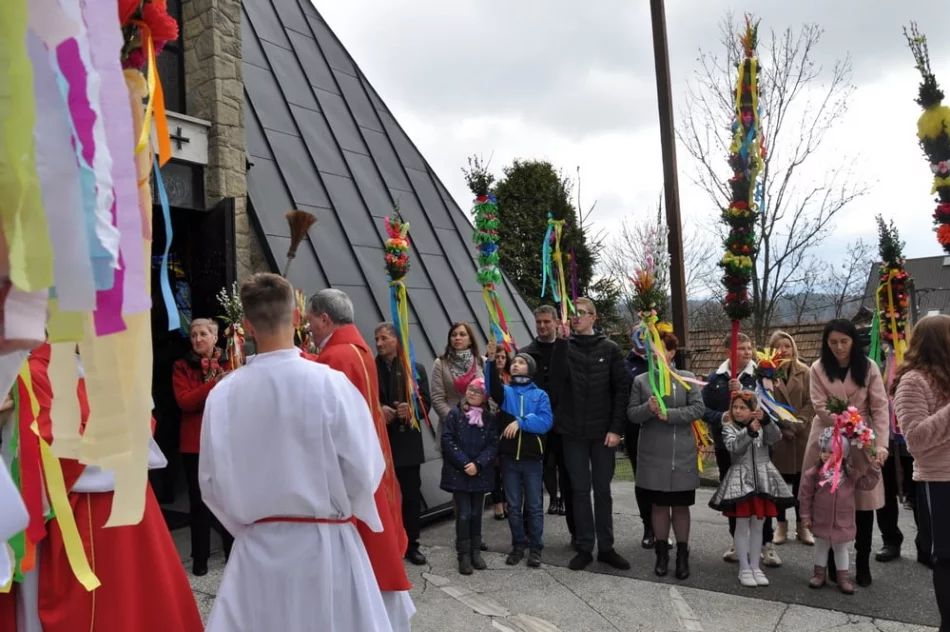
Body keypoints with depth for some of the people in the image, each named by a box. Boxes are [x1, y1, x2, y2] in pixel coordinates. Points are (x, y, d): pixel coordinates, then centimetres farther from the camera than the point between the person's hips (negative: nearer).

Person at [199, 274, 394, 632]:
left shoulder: (222, 393, -9)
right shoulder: (329, 383, -17)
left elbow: (211, 482, 0)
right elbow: (364, 471, -13)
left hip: (256, 547, 3)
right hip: (324, 544, -2)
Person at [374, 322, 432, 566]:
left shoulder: (415, 368, 5)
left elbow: (426, 402, 1)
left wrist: (411, 409, -18)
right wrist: (377, 410, -19)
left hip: (408, 442, 1)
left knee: (412, 495, 9)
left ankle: (411, 545, 23)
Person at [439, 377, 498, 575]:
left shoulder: (490, 419, 4)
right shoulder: (454, 414, -3)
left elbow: (493, 445, -2)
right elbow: (448, 441, -9)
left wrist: (478, 464, -16)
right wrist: (464, 463, -16)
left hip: (480, 474, 2)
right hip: (458, 473, -2)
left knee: (476, 514, 10)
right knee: (464, 514, -4)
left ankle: (476, 551, 22)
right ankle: (464, 555, 8)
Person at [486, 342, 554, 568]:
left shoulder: (540, 395, 2)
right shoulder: (505, 391, 5)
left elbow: (546, 421, -11)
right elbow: (493, 388, -19)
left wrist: (520, 422, -21)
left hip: (532, 458, -1)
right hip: (509, 457, 2)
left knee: (534, 506, 6)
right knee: (514, 506, 10)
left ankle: (535, 548, 17)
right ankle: (518, 546, 23)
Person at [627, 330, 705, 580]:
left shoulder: (687, 378, 1)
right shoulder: (641, 380, 3)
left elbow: (698, 408, -7)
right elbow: (632, 414, 1)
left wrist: (669, 414, -18)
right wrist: (648, 408, -19)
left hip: (682, 453, -1)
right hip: (653, 454, 1)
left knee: (681, 505, 8)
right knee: (658, 505, 10)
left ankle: (682, 555, 22)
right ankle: (662, 554, 24)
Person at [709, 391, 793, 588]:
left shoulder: (763, 426, 5)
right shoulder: (729, 427, -1)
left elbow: (776, 438, -15)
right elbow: (733, 446, -18)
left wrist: (766, 420, -30)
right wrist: (750, 432, -30)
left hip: (763, 480, 2)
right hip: (741, 480, -2)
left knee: (758, 526, 11)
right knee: (742, 525, 3)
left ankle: (755, 566, 22)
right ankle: (744, 568, 13)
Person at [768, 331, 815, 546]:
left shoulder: (804, 372, 3)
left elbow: (811, 402, 0)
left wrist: (797, 423, -13)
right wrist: (782, 426, -13)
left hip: (801, 434, 1)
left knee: (800, 481, 8)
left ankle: (802, 525, 20)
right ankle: (781, 525, 19)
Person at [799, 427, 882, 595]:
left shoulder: (850, 474, -6)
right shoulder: (814, 473, -13)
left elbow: (866, 484, 0)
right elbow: (805, 495, -8)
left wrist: (874, 470, -11)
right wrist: (806, 515, -6)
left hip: (844, 522, 1)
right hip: (821, 521, -1)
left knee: (842, 549, 14)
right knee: (821, 547, 13)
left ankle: (843, 577, 26)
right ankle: (820, 574, 27)